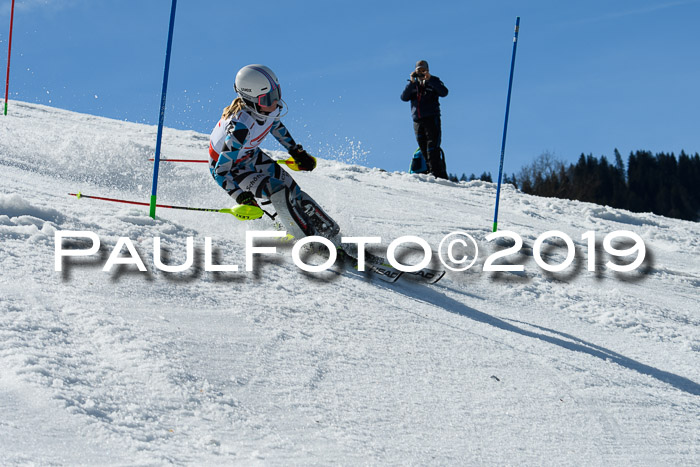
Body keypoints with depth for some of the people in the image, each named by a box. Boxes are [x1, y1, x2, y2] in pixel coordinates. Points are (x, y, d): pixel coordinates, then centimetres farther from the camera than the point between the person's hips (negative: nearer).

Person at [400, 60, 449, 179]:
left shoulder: (433, 82, 7)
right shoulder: (412, 85, 16)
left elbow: (444, 92, -12)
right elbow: (404, 97, -1)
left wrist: (429, 79, -18)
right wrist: (412, 83, -11)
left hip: (432, 119, -4)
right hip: (417, 121, 4)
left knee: (432, 149, -15)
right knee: (424, 150, 1)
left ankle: (439, 175, -20)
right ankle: (431, 173, 5)